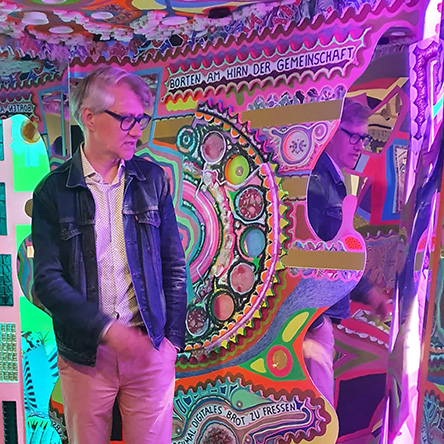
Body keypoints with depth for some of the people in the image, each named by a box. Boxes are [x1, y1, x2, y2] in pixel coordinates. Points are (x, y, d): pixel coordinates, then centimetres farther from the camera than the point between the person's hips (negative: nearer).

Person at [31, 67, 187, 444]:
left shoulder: (152, 179, -1)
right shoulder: (53, 191, -4)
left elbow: (174, 264, 1)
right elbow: (47, 281, -7)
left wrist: (174, 336, 0)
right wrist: (106, 329, -17)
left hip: (150, 348, 1)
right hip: (84, 354, 0)